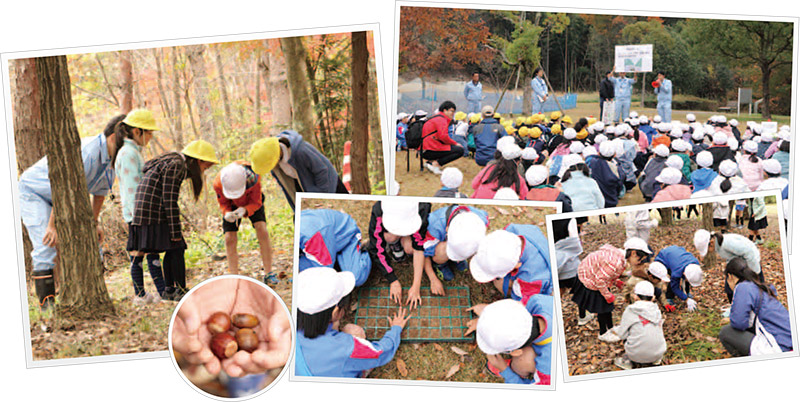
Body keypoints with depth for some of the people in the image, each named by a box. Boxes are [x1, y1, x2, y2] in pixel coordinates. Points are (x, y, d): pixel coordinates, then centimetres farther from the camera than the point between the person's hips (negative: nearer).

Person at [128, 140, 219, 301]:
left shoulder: (178, 165, 18)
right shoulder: (175, 165, -13)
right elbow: (169, 200, -18)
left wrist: (176, 230, 18)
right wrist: (176, 232, -16)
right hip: (154, 214, -10)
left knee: (171, 250, 12)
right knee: (176, 248, -7)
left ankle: (169, 290, 16)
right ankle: (180, 291, -4)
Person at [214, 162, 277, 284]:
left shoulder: (253, 179, -39)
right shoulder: (218, 184, -33)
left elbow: (256, 203, -24)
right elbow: (223, 203, -15)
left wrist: (245, 210, -44)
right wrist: (227, 213, -38)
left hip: (252, 203, -2)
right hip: (232, 205, 2)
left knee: (262, 232, -19)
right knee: (230, 239, -9)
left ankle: (268, 274, -13)